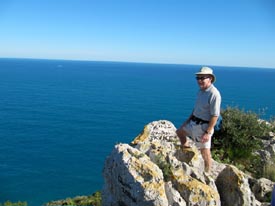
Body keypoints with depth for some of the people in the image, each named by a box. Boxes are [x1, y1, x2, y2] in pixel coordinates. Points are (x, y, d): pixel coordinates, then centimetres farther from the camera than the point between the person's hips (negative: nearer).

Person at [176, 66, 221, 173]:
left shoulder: (214, 94, -24)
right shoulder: (201, 90, 4)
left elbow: (215, 116, -25)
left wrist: (208, 132, -25)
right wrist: (188, 119, 18)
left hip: (204, 126, -9)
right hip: (193, 122, 9)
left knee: (205, 152, 4)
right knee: (179, 132, 24)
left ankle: (207, 173, 21)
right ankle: (185, 148, 47)